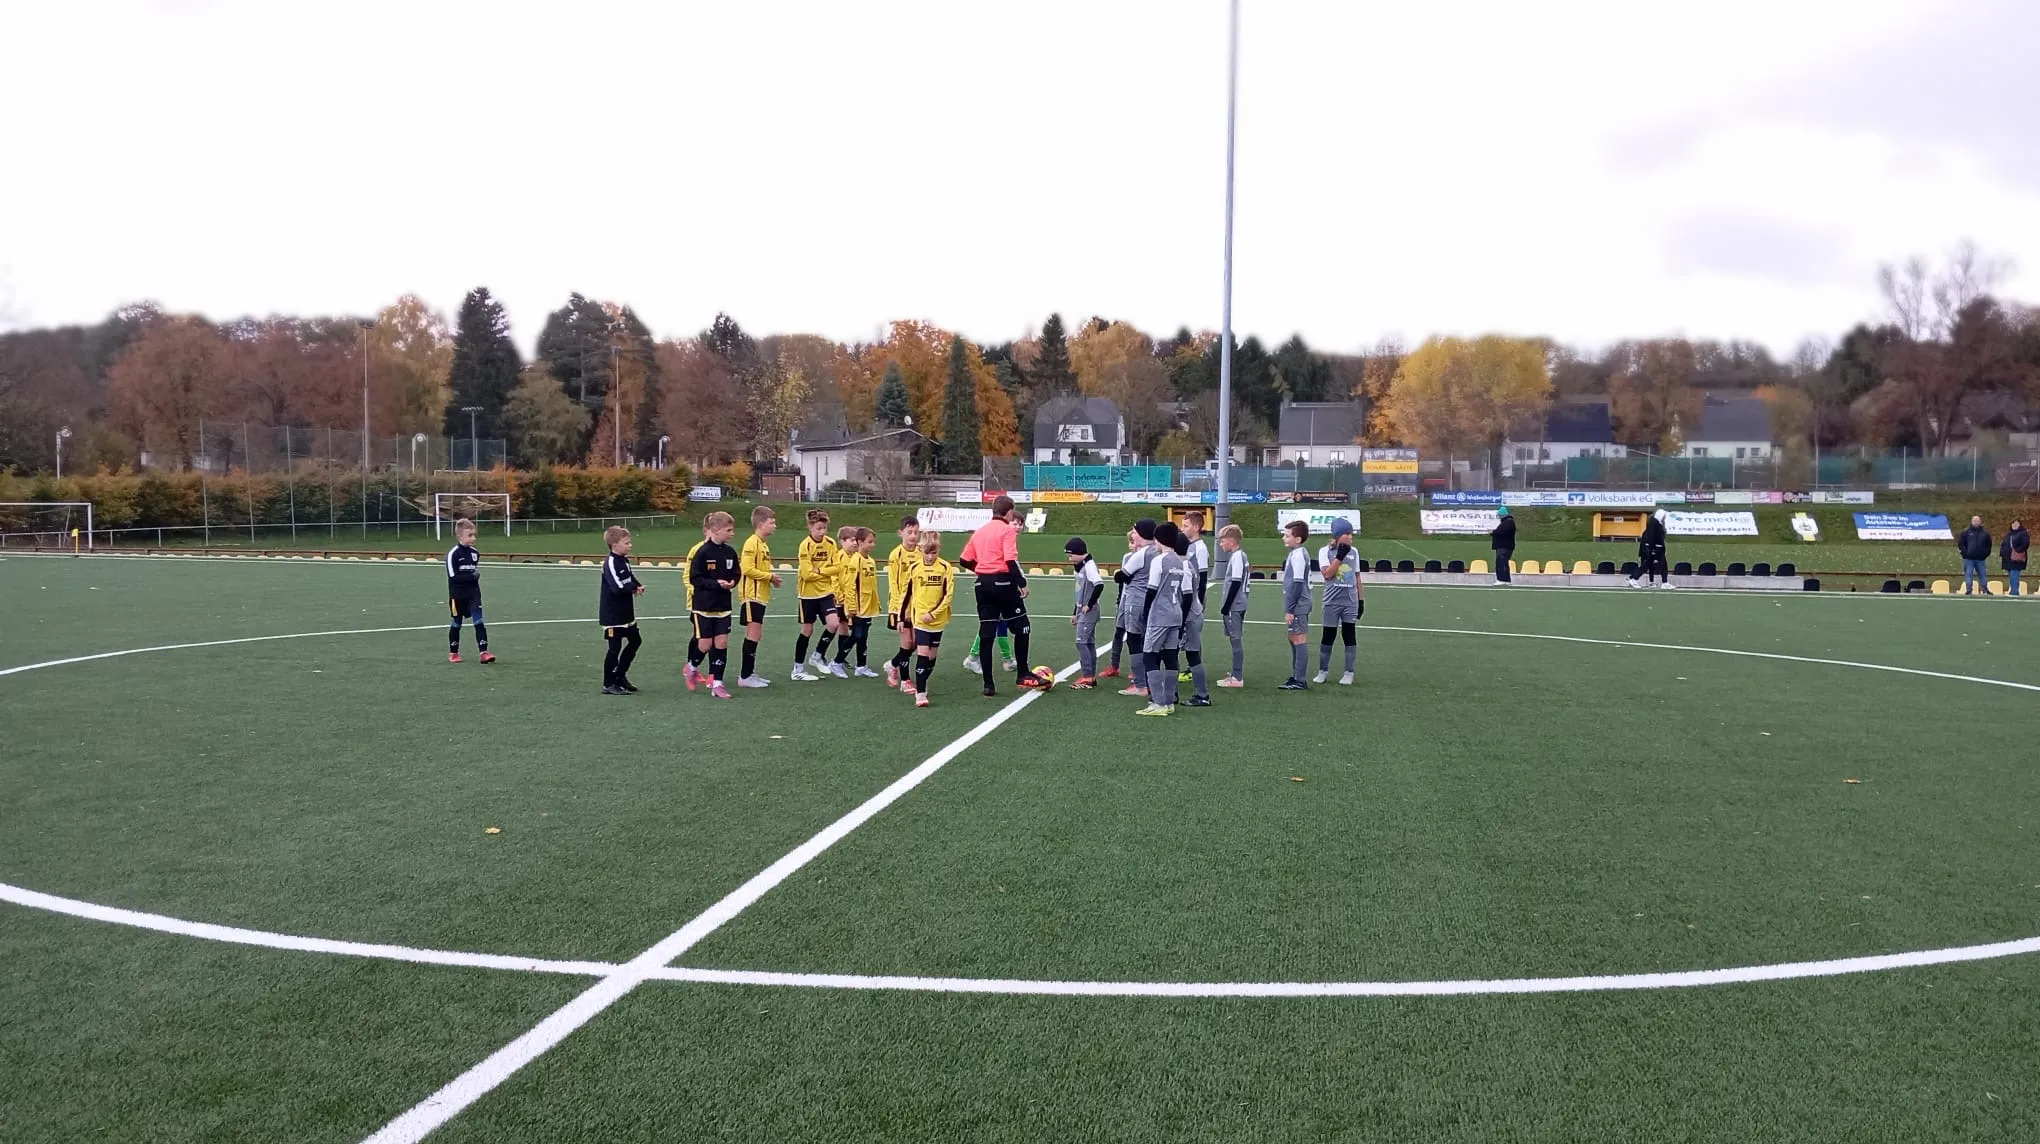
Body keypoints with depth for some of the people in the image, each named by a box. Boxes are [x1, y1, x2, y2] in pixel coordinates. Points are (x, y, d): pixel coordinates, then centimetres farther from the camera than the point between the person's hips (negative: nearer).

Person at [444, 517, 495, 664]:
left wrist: (477, 575, 5)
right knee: (456, 624, 11)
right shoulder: (453, 553, -14)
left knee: (479, 622, -9)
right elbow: (453, 576, -19)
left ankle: (484, 652, -13)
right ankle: (453, 653, 28)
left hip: (473, 593, 3)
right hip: (457, 595, -3)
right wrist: (472, 576, -22)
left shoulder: (475, 552, 3)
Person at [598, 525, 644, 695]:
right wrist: (635, 588, -14)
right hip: (613, 615, -9)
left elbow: (631, 579, 19)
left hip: (626, 614, 9)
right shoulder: (611, 564, -20)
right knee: (615, 647, -2)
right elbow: (618, 588, -30)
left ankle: (620, 675, 28)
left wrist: (638, 586, -4)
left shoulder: (625, 561, 8)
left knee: (635, 641, 16)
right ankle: (608, 684, 9)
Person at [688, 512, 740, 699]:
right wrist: (716, 583, -22)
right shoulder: (702, 552, -14)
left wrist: (732, 583, -10)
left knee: (722, 643, 0)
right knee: (705, 645, 1)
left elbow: (736, 574, 12)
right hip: (704, 606, -4)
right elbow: (694, 578, -13)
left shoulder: (730, 552, 2)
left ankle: (716, 683, 6)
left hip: (723, 606, 4)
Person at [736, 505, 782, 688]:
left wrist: (771, 577, 5)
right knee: (753, 635, -8)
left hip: (760, 596, 10)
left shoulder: (763, 544, 15)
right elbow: (747, 569, -22)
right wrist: (769, 576, -15)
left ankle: (749, 673, 21)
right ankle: (745, 677, -5)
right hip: (751, 596, -10)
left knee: (755, 635, 13)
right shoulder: (752, 542, -15)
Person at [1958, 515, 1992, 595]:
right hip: (1969, 558, -2)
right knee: (1968, 574, -2)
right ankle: (1968, 590, 1)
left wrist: (1985, 554, 4)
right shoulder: (1966, 532, 2)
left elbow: (1988, 545, 15)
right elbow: (1960, 543, 2)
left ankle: (1985, 590, 16)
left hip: (1980, 559, 2)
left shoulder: (1985, 533, 9)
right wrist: (1965, 553, -6)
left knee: (1983, 574, 7)